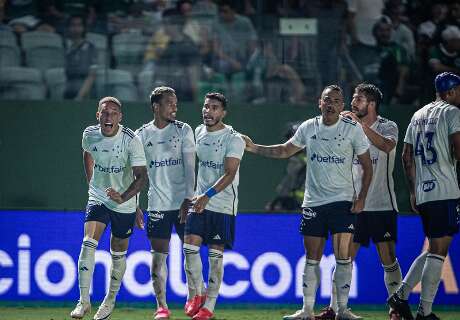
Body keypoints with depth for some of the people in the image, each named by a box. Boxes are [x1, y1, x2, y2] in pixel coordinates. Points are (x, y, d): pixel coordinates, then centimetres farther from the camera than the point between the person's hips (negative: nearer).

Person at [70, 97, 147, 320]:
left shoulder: (131, 140, -19)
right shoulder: (89, 135, -7)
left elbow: (141, 176, -21)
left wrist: (124, 198, -36)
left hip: (125, 203, -2)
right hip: (98, 198, 2)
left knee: (118, 253, 10)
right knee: (89, 242, -18)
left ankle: (110, 300, 30)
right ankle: (84, 301, -18)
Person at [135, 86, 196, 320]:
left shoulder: (183, 130, 2)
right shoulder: (142, 135, 5)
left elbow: (189, 167, -2)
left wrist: (188, 199, -11)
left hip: (183, 203, -1)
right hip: (157, 203, 1)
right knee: (158, 254, -3)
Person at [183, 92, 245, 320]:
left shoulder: (234, 139, -11)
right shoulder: (198, 132, 9)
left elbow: (229, 174, -19)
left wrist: (208, 195, -28)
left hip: (223, 205, -5)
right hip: (199, 201, 5)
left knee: (215, 255, -1)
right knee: (190, 246, -7)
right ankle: (197, 294, 10)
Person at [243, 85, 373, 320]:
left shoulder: (353, 129, -3)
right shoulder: (308, 128, 6)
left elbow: (367, 166, 1)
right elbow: (284, 151, 20)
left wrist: (361, 197, -8)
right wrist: (253, 148, 14)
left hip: (343, 201, -3)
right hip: (313, 202, 3)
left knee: (343, 255, -11)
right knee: (312, 258, 5)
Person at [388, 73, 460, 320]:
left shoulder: (418, 116, 20)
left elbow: (406, 157, 20)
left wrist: (413, 192, 23)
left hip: (422, 194, 8)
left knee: (434, 250, 17)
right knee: (438, 251, -6)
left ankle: (400, 295, 9)